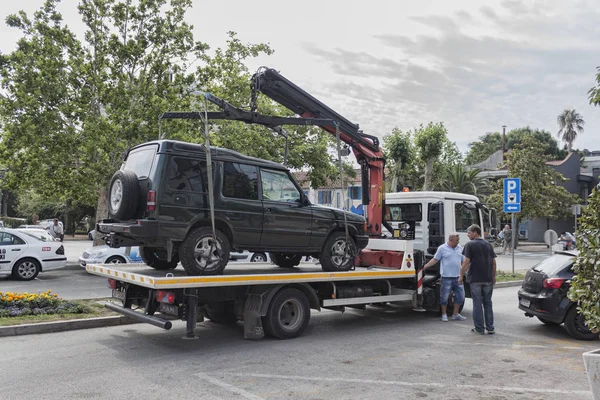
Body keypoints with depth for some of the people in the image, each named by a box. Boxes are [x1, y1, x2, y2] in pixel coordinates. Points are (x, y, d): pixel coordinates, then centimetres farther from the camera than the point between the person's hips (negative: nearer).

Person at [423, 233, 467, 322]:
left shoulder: (460, 248, 11)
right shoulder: (442, 248, -3)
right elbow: (435, 259, -2)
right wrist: (425, 266, -10)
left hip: (458, 277, 5)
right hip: (447, 277, -5)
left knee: (460, 296, 8)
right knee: (444, 297, 1)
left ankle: (455, 314, 22)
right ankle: (444, 315, 15)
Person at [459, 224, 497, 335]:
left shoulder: (470, 244, -7)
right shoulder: (488, 244, 10)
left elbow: (466, 262, -13)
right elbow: (493, 262, 11)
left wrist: (461, 276, -6)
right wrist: (494, 276, 18)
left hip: (475, 279, -5)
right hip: (488, 279, 5)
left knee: (477, 304, 1)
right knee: (487, 303, 13)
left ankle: (479, 329, 5)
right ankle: (490, 328, 13)